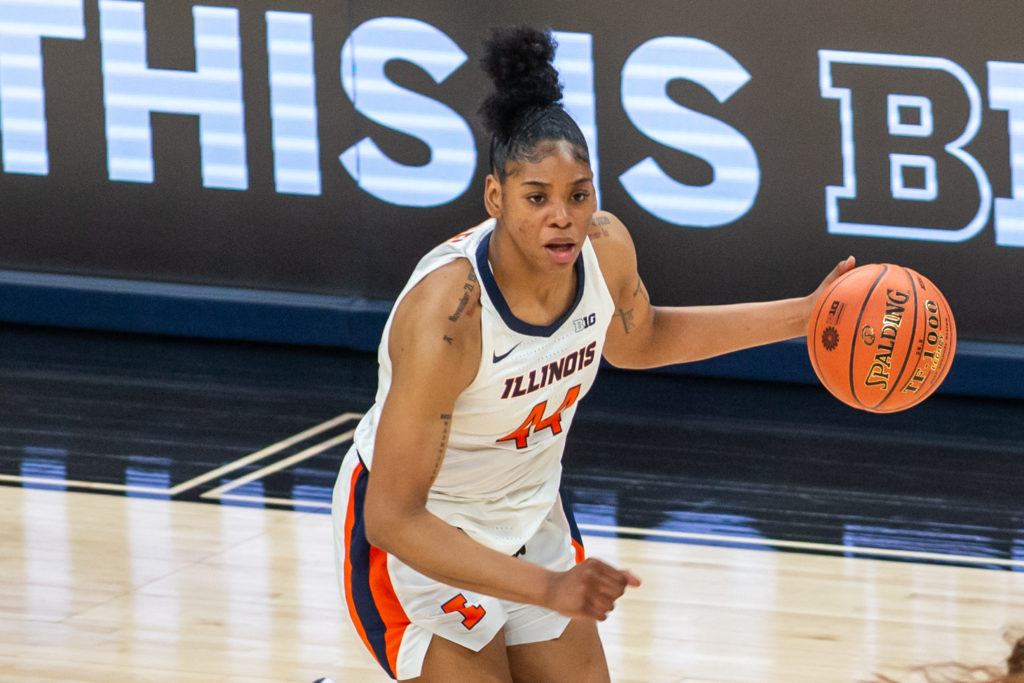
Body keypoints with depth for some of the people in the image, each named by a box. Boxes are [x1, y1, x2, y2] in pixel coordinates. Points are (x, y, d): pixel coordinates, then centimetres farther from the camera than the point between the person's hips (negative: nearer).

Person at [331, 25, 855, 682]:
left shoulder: (606, 248, -16)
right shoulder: (446, 312, -36)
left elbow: (638, 338, 11)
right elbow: (392, 517, -34)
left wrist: (803, 314, 6)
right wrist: (546, 588, -41)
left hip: (531, 517, 7)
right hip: (417, 538, -7)